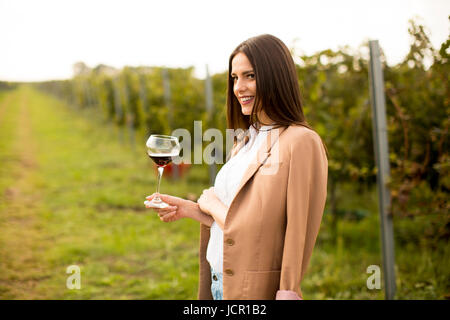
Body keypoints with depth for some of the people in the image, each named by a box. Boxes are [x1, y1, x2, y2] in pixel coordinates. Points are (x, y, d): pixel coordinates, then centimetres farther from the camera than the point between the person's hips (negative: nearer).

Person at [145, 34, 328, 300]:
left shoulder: (302, 142, -16)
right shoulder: (246, 142, 9)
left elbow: (255, 231, -20)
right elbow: (233, 223, 11)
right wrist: (187, 209, 4)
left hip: (257, 289, -7)